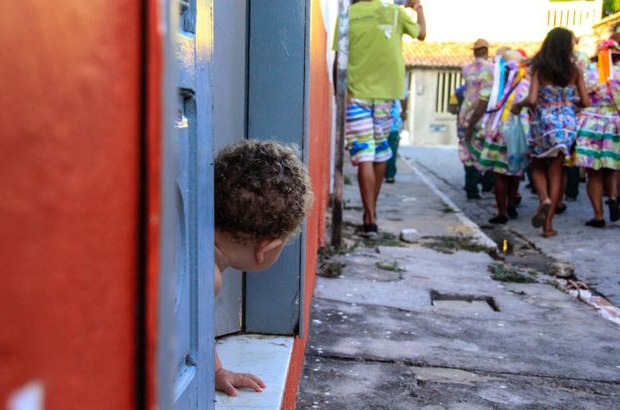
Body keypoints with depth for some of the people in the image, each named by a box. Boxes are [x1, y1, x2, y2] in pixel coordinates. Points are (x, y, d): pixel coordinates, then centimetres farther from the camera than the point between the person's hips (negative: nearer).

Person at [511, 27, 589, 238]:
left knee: (538, 166, 19)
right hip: (567, 122, 2)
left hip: (543, 120, -1)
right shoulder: (575, 70, -1)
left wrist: (518, 105, 4)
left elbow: (532, 100, -16)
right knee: (555, 171, 9)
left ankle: (544, 199, -14)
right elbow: (585, 102, 1)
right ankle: (548, 225, 7)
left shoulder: (539, 69, -6)